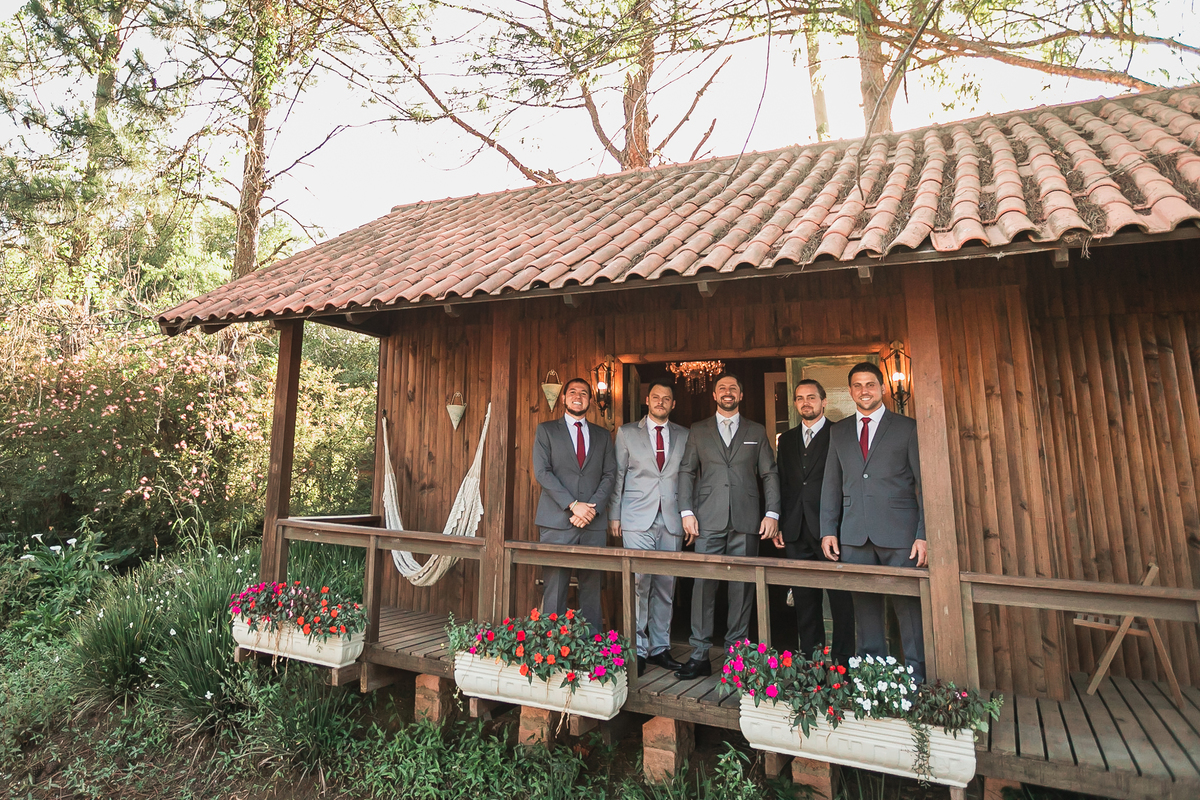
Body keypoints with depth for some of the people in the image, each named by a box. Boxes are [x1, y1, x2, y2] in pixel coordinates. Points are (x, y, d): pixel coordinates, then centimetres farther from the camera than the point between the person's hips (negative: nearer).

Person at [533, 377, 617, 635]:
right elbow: (542, 472, -3)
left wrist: (593, 508, -7)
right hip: (557, 520, -2)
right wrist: (573, 505, -12)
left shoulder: (603, 436, 16)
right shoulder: (546, 430, 8)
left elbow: (609, 475, 9)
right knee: (555, 587, -1)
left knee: (592, 586, 4)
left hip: (593, 523, 2)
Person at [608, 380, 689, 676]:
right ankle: (637, 649, 5)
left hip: (671, 520, 2)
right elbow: (618, 475, 5)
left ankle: (660, 648, 20)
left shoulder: (684, 436, 12)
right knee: (639, 582, -8)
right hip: (638, 519, -2)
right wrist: (614, 515, 0)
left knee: (666, 585, 7)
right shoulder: (626, 432, 7)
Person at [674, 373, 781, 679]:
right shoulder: (698, 431, 12)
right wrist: (686, 512, -2)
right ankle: (700, 655, 7)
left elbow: (770, 474, 9)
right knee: (703, 585, -2)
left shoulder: (757, 432, 13)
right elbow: (686, 472, 8)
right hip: (708, 521, 0)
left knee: (742, 587, 4)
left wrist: (772, 513, -1)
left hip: (745, 521, 1)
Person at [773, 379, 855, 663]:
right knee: (805, 599, 12)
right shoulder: (787, 439, 16)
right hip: (797, 531, 5)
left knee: (840, 597, 2)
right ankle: (810, 656, 23)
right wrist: (780, 525, 9)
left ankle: (842, 659, 14)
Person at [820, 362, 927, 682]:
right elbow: (831, 484, 13)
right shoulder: (839, 432, 13)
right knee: (865, 602, 8)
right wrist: (828, 530, 6)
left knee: (908, 604, 2)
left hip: (899, 533, -3)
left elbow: (924, 484, 0)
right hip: (854, 535, 3)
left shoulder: (908, 428, 4)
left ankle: (916, 675, 17)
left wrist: (924, 534, -7)